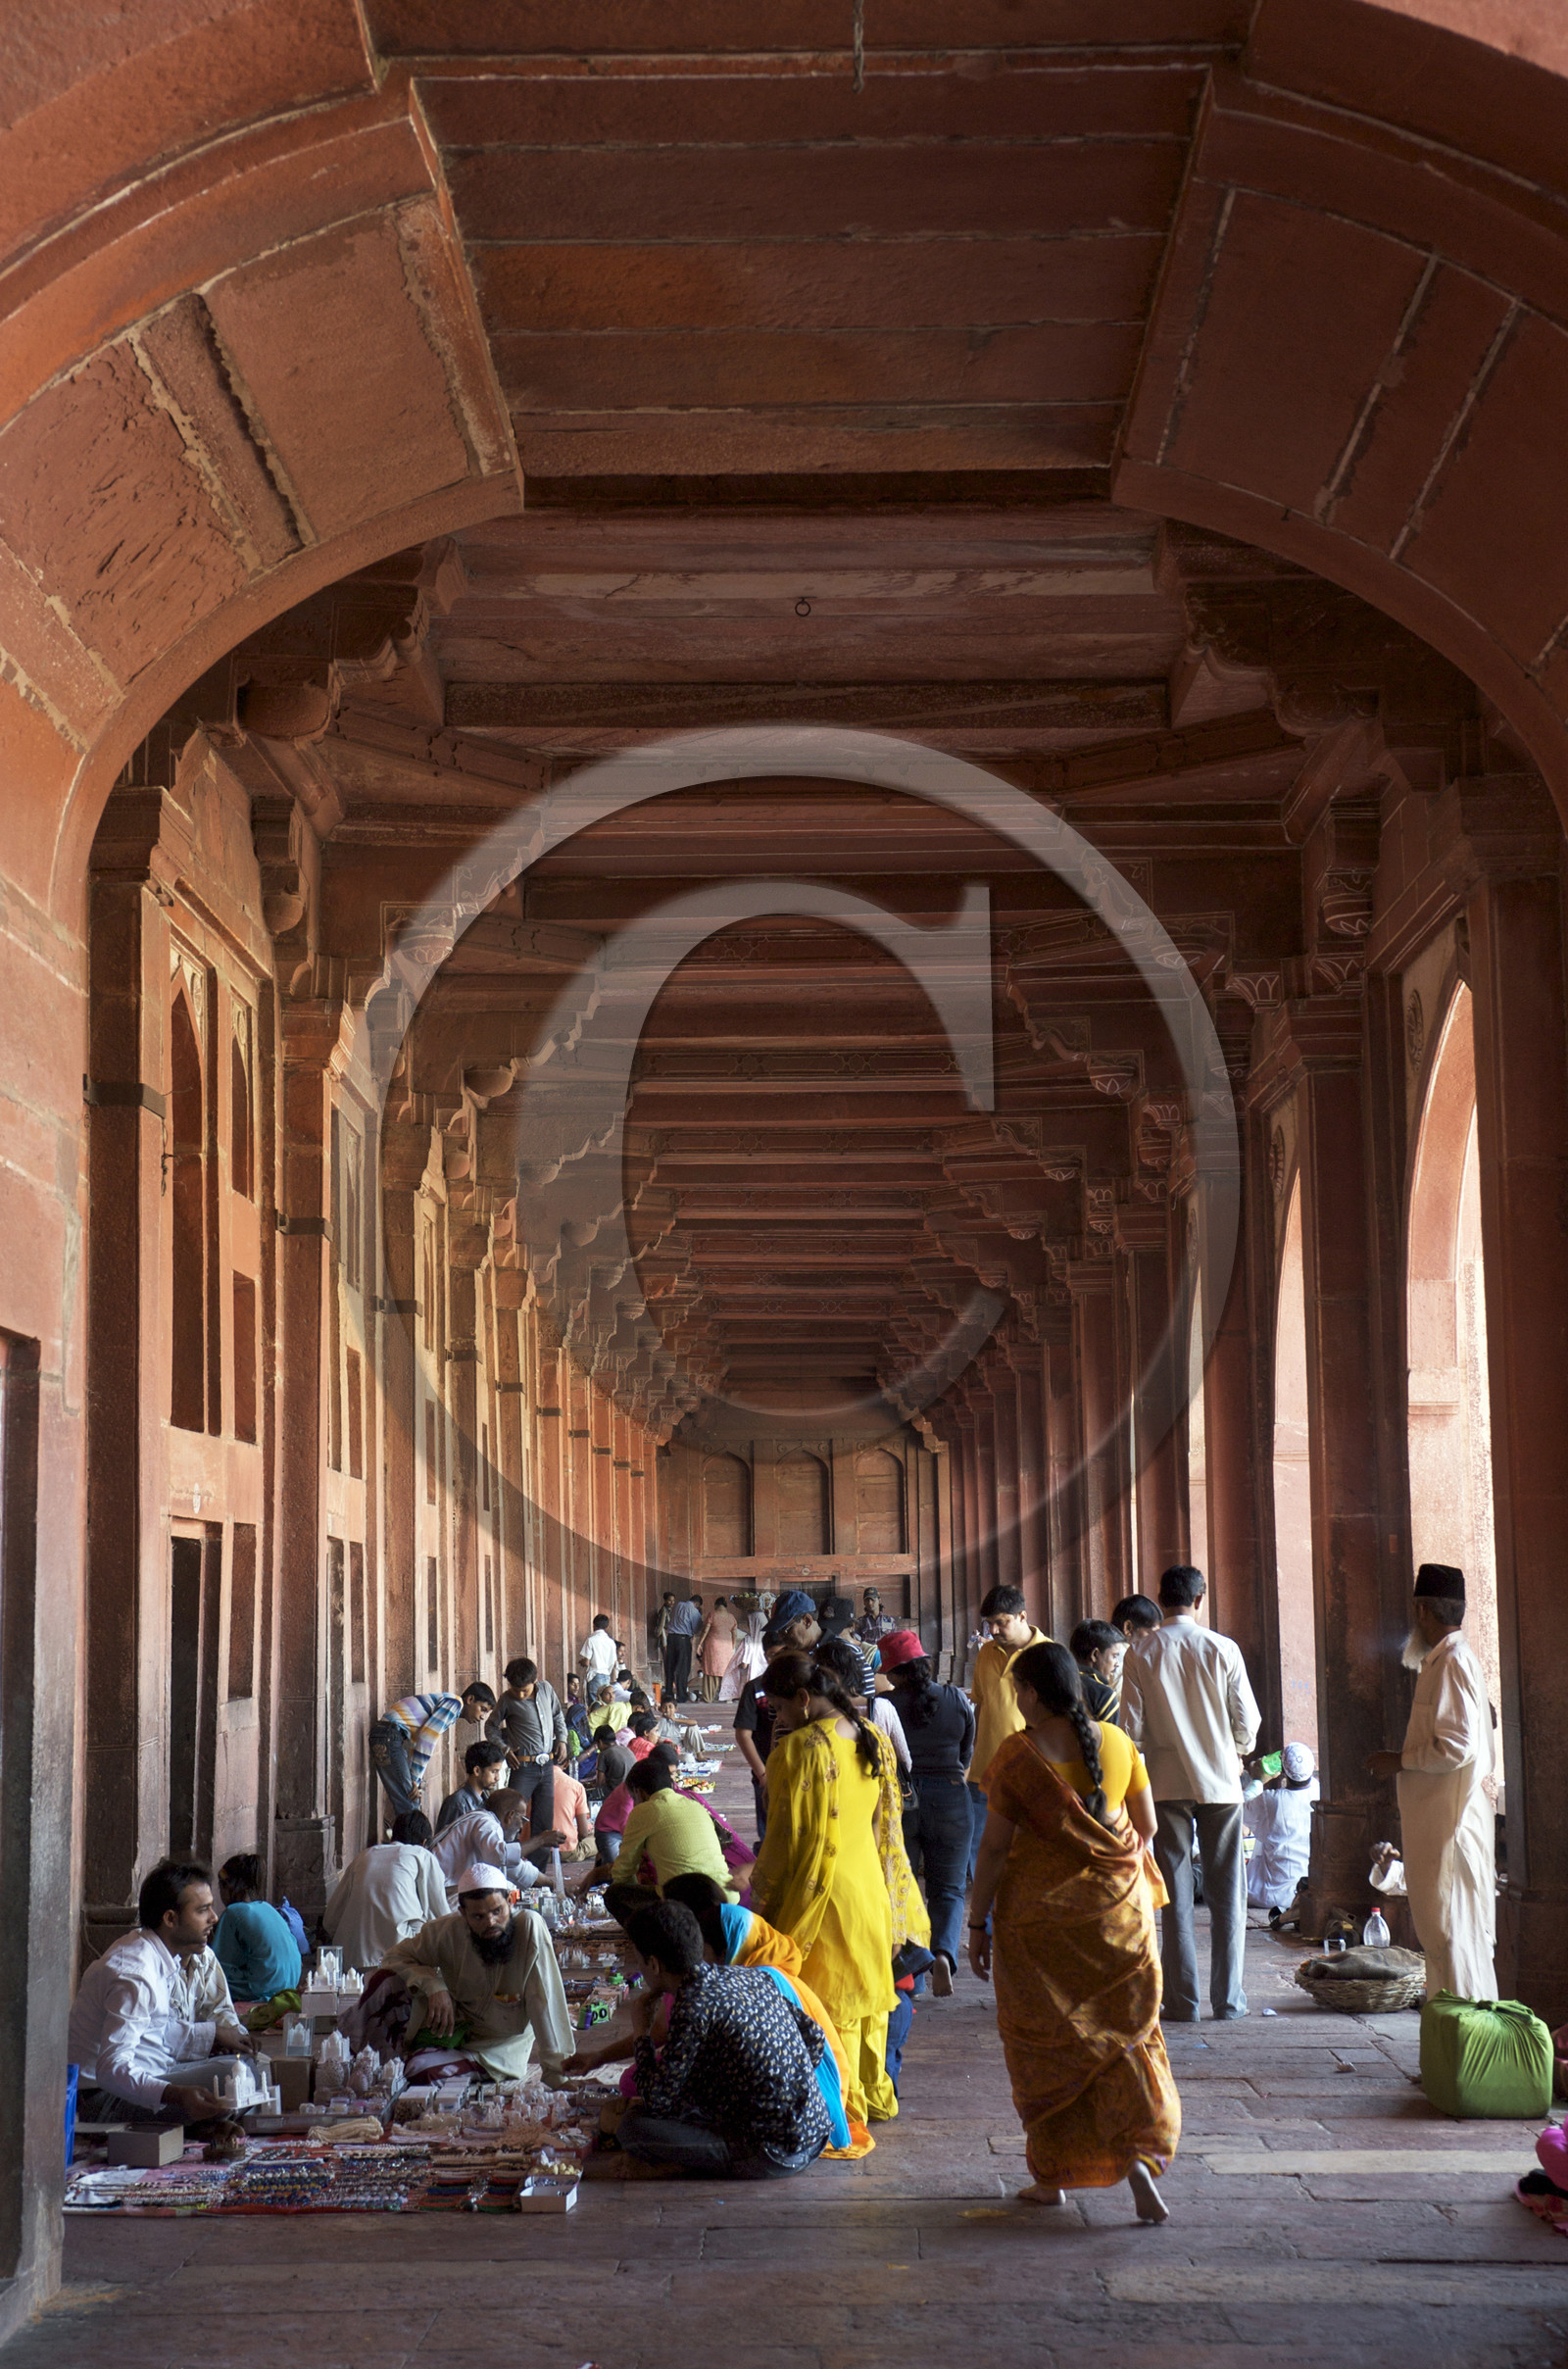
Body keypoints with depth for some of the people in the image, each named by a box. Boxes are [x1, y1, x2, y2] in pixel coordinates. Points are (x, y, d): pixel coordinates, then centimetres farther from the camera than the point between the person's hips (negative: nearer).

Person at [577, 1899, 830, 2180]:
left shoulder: (695, 2007, -17)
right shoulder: (752, 1976, 5)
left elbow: (655, 2101, -13)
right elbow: (815, 2036, 12)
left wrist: (641, 2032, 1)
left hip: (777, 2156, -8)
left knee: (633, 2126, -7)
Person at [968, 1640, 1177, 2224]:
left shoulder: (1016, 1756, -12)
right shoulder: (1117, 1743, -1)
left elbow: (994, 1847, -9)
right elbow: (1146, 1826, 6)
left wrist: (978, 1923, -1)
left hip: (1040, 1914, -3)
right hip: (1119, 1907, 3)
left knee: (1045, 2042, 11)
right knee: (1124, 2034, 10)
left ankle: (1052, 2175, 18)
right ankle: (1138, 2158, -8)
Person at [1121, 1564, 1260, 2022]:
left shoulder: (1141, 1656, -4)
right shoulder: (1223, 1650, -4)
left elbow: (1132, 1728, -5)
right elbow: (1247, 1721, -1)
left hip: (1167, 1783, 0)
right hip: (1220, 1781, 0)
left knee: (1176, 1895, 5)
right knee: (1226, 1891, 7)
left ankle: (1183, 2001, 4)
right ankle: (1228, 1999, 7)